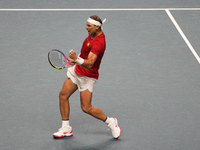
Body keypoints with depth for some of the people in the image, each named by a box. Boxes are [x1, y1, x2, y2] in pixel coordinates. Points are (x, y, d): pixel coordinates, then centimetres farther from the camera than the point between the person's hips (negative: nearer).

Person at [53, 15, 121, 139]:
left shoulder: (98, 42, -29)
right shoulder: (93, 34, 1)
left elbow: (89, 64, -38)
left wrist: (77, 59, -53)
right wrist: (77, 58, 15)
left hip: (87, 76, -9)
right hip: (77, 70, 9)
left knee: (86, 108, -5)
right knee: (63, 95, 5)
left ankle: (111, 122, 18)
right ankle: (66, 129, 15)